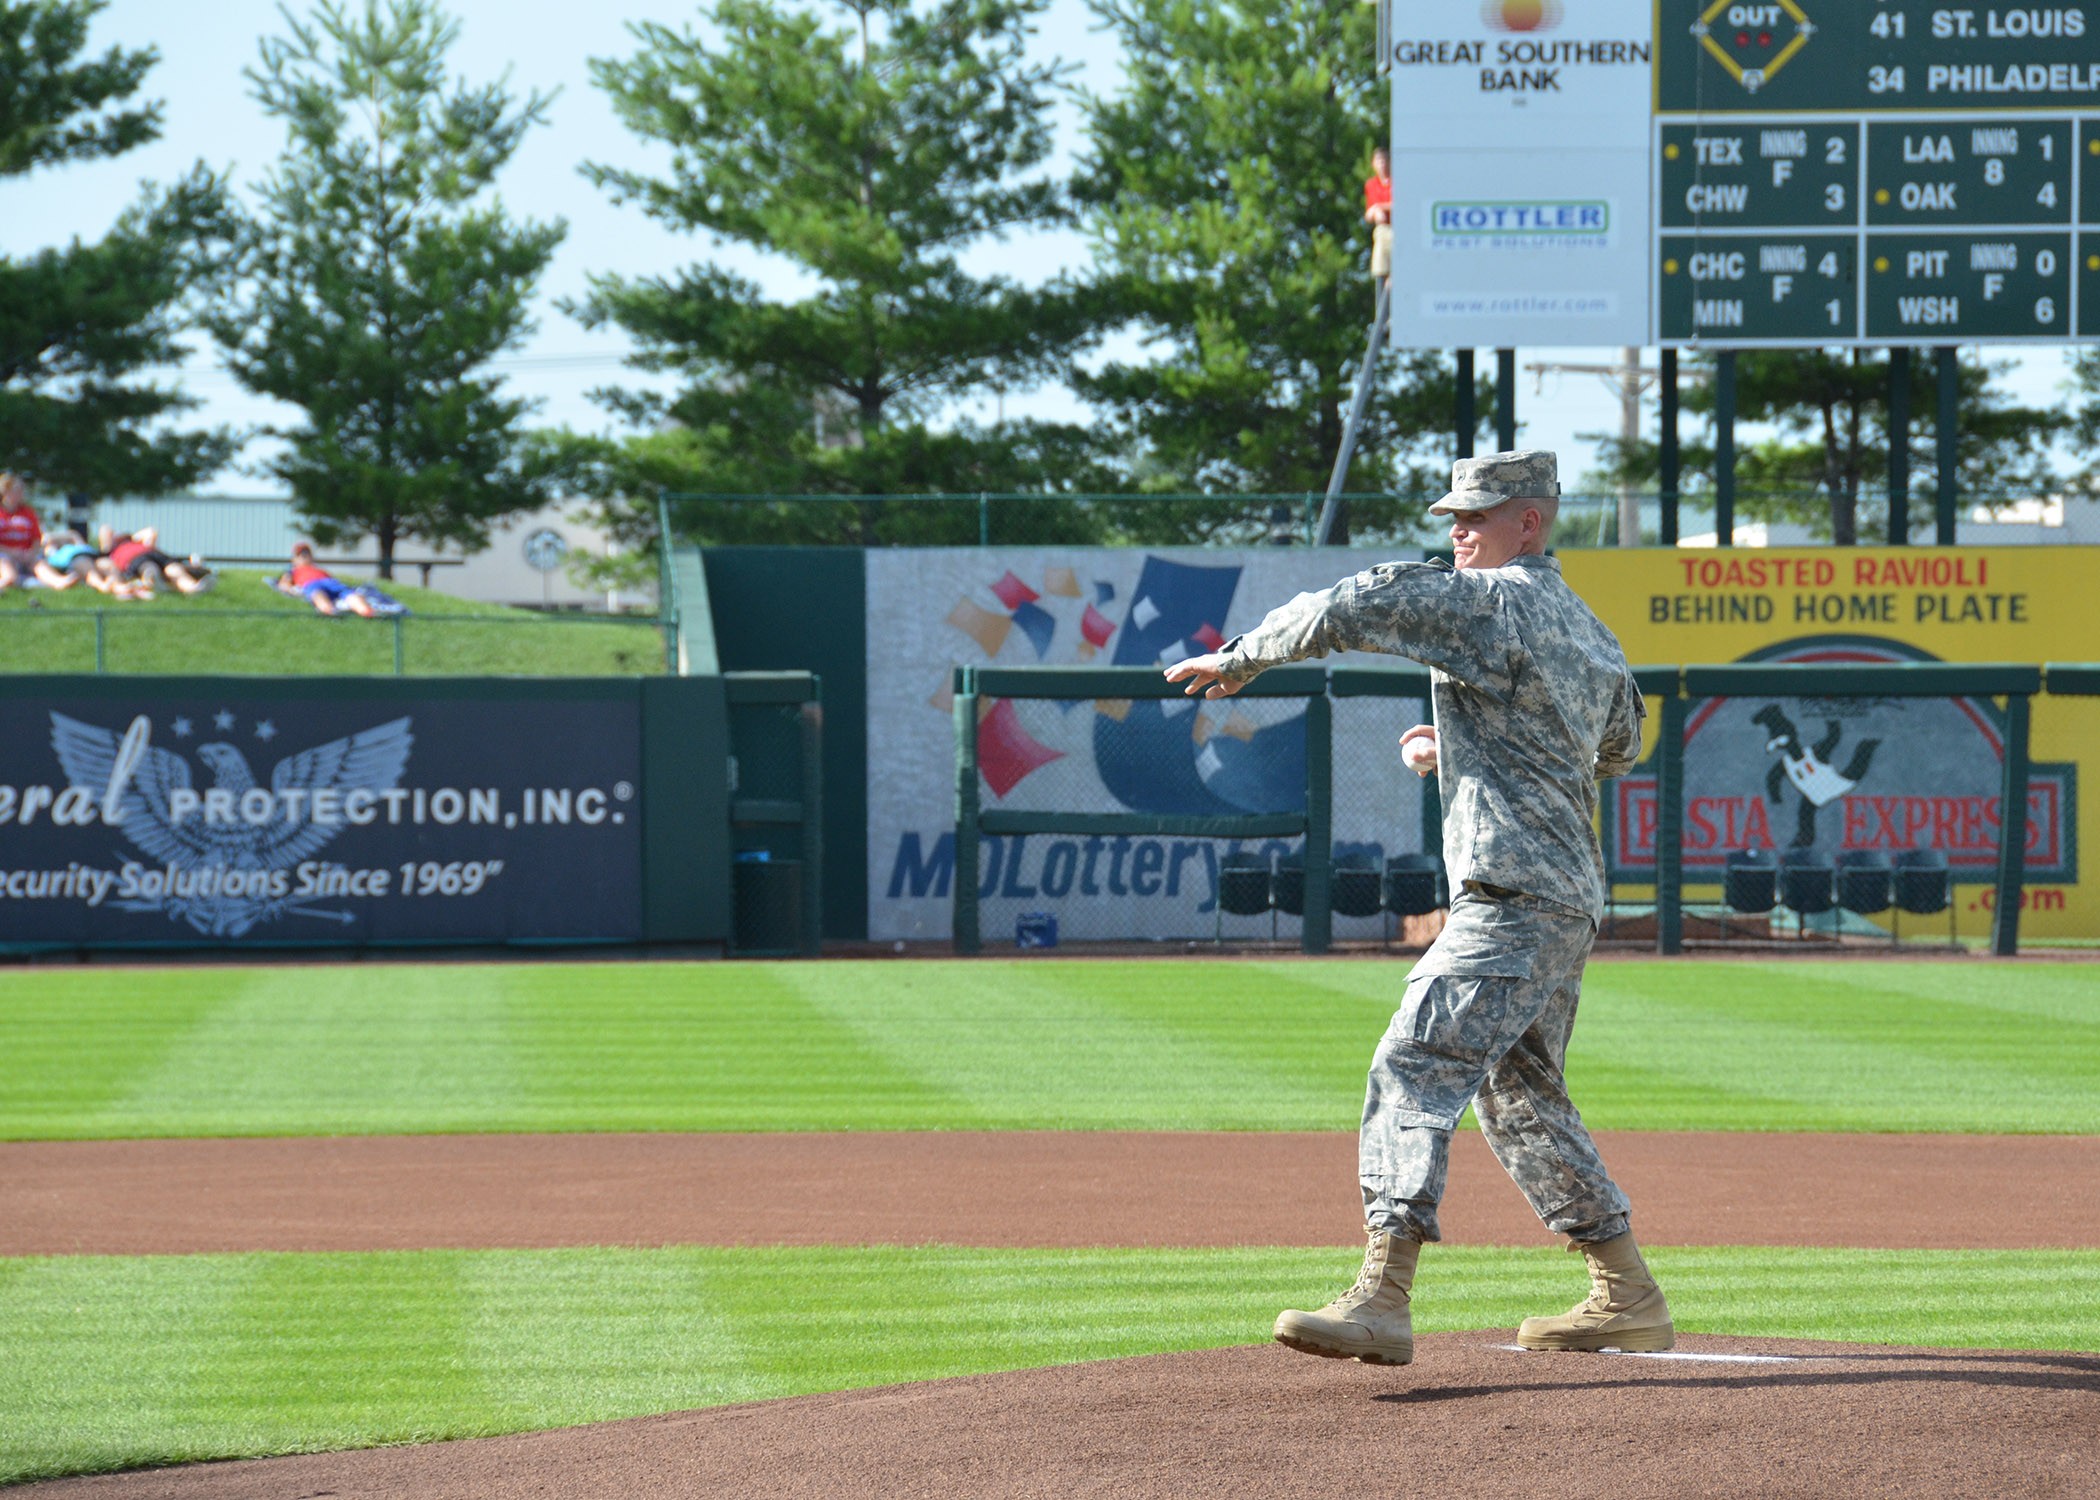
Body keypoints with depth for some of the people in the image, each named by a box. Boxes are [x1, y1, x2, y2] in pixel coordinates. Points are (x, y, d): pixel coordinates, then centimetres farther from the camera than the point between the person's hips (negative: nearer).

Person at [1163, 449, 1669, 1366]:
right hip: (1567, 904, 10)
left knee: (1417, 1068, -19)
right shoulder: (1584, 628, 19)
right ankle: (1627, 1300, 27)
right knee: (1520, 1097, 22)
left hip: (1514, 895, -10)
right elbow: (1618, 745, 34)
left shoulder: (1494, 603, -9)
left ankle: (1382, 1298, -32)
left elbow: (1360, 608, -17)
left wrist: (1240, 659, -5)